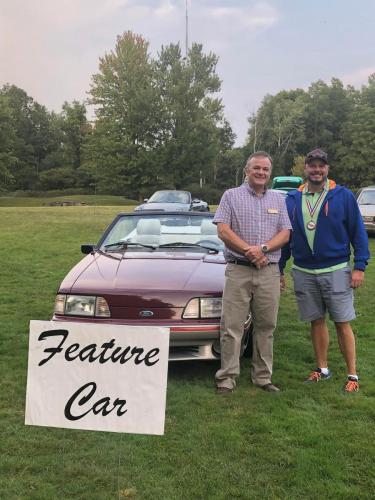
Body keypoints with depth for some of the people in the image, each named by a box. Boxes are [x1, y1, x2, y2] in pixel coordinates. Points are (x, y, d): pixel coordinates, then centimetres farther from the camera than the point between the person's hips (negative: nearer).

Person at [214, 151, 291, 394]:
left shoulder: (278, 199, 14)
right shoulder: (232, 196, 5)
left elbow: (285, 234, 6)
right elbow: (223, 230, -5)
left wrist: (263, 248, -12)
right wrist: (250, 252, -12)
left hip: (270, 272, 3)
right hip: (238, 271, -3)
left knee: (266, 327, 8)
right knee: (232, 326, -3)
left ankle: (263, 377, 18)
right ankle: (227, 377, 4)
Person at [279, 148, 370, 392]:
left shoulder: (344, 196, -4)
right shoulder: (292, 199, 5)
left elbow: (358, 232, -3)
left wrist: (359, 266, -10)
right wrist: (279, 269, 10)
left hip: (336, 270, -3)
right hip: (303, 272, 3)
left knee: (342, 324, 1)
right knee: (317, 322, 13)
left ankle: (353, 375, 11)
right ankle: (323, 369, 26)